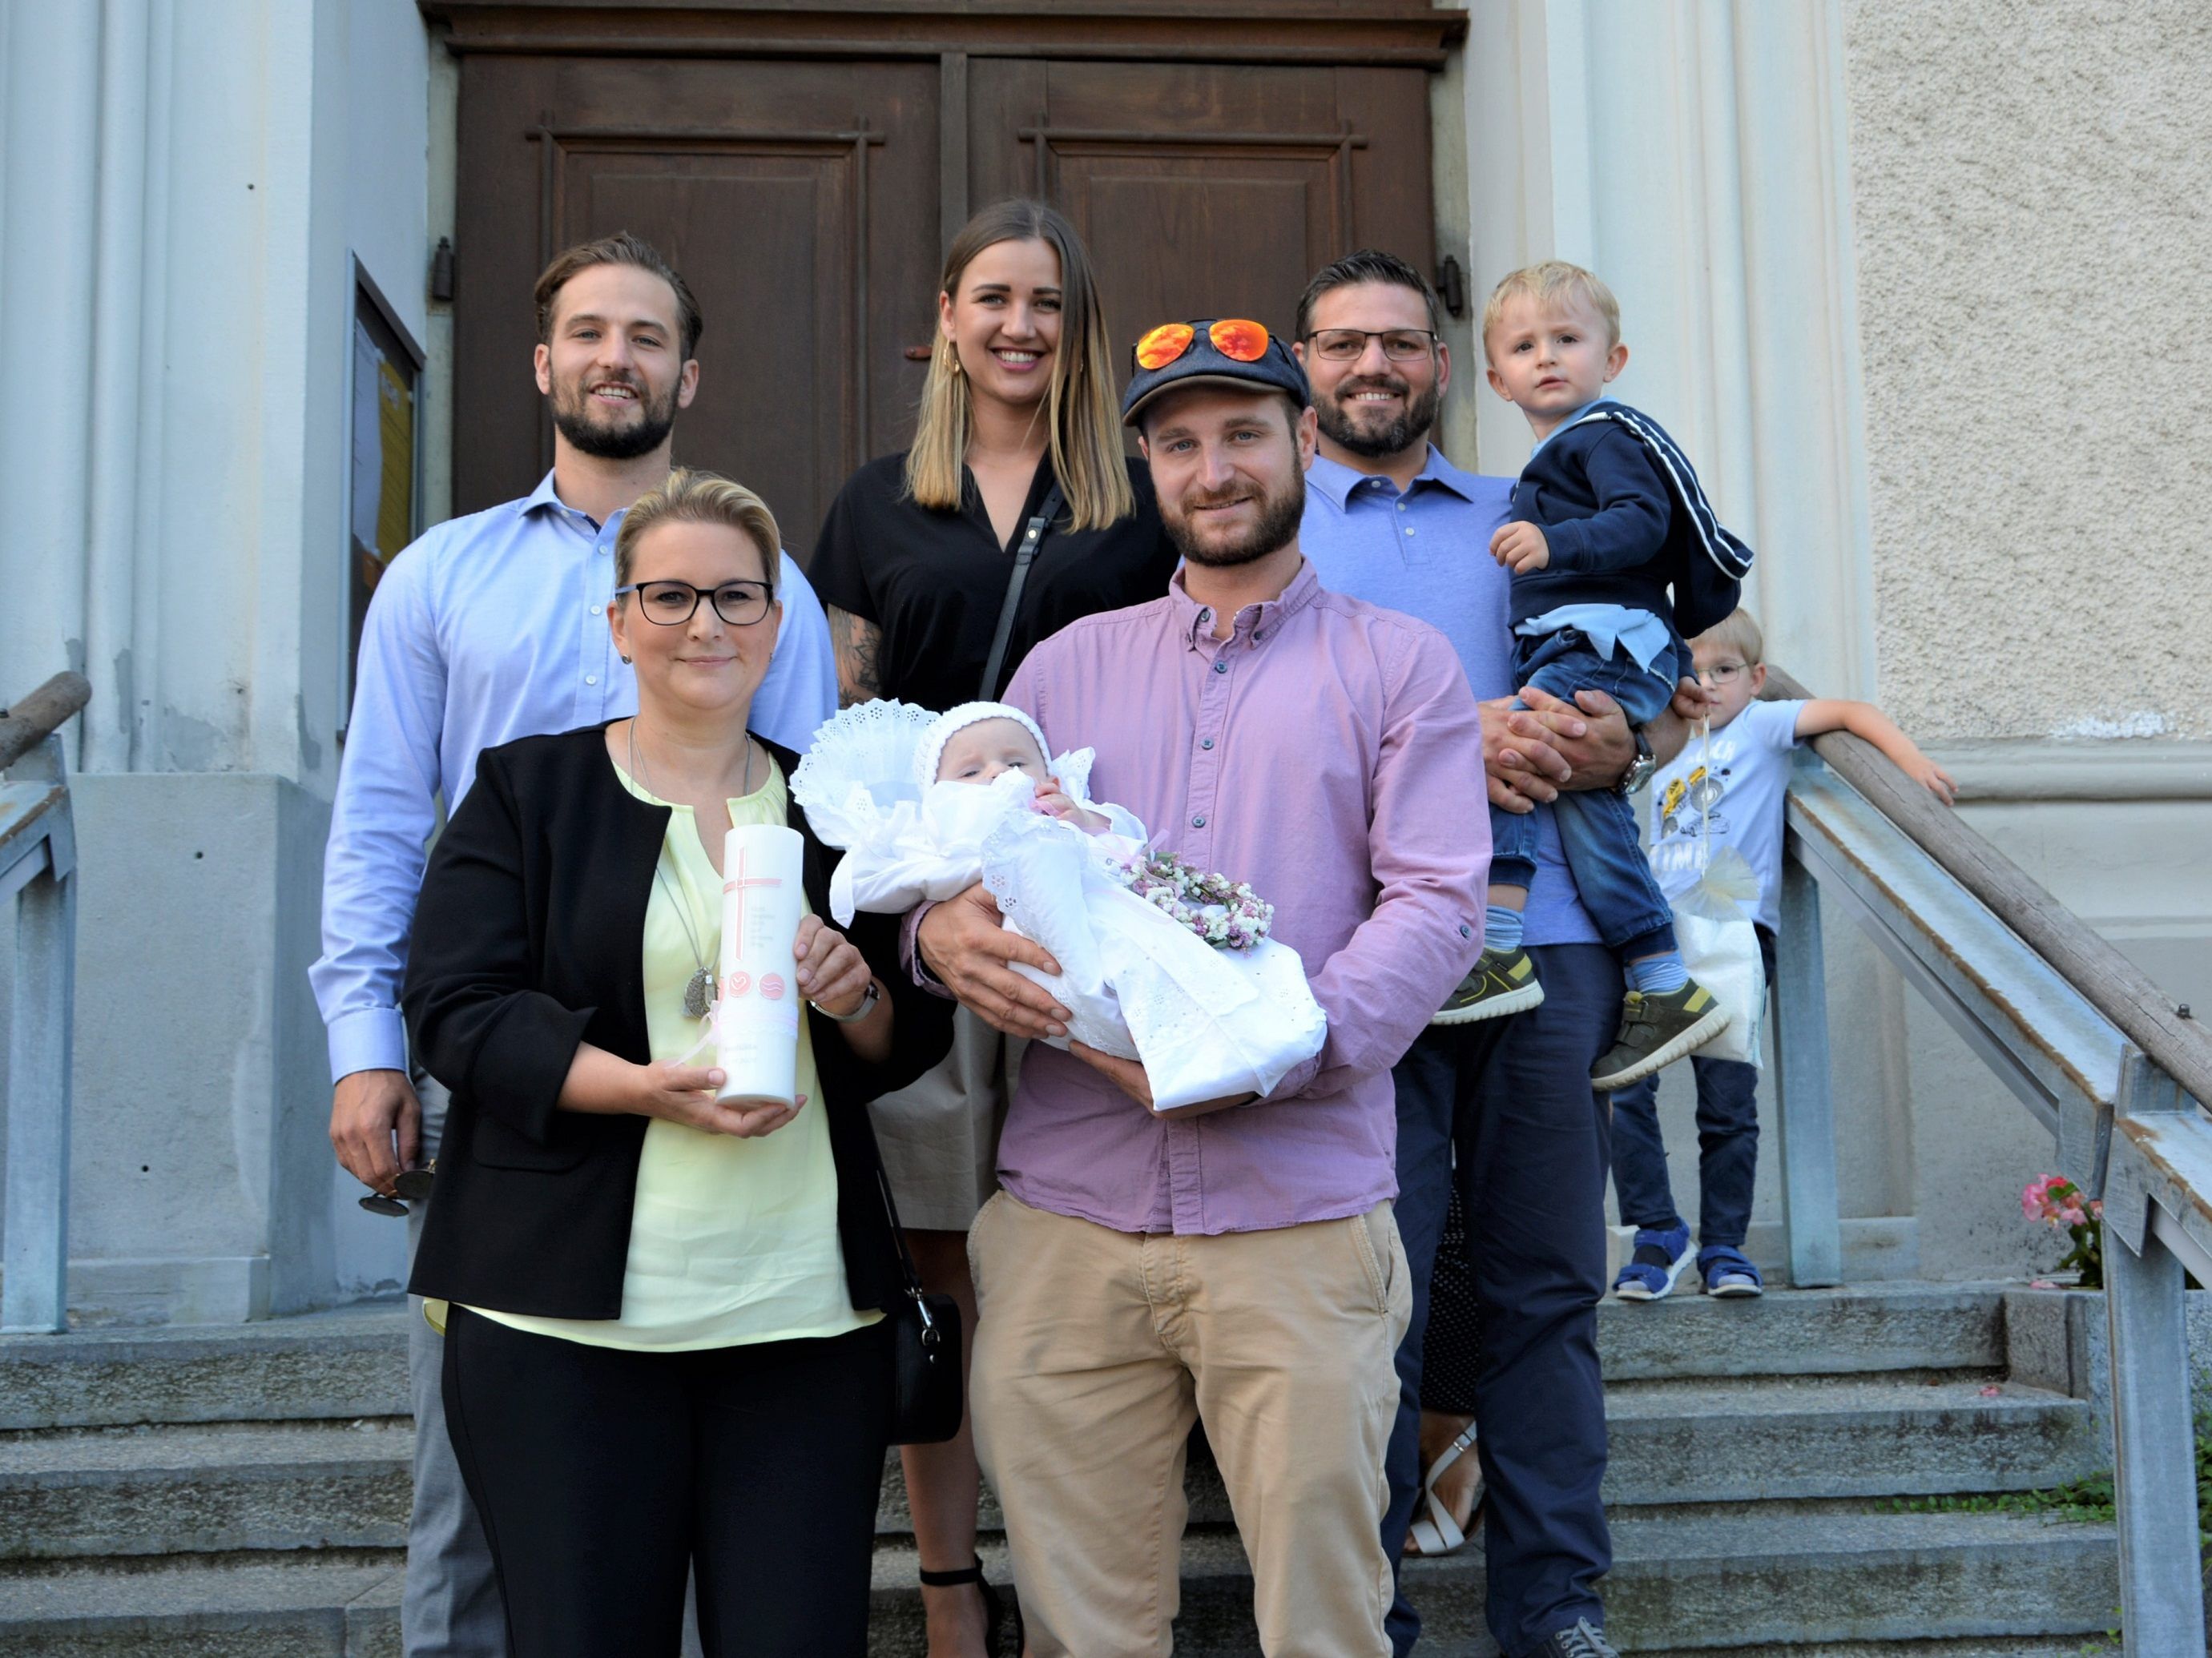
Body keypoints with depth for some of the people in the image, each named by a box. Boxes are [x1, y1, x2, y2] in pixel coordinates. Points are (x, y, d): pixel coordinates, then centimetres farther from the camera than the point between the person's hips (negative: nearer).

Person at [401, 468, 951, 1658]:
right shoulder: (525, 790, 6)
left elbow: (914, 1047, 16)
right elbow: (455, 1012, -4)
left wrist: (859, 999, -8)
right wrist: (650, 1089, -18)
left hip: (806, 1307, 2)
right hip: (569, 1313, -2)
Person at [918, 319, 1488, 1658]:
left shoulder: (1399, 666, 8)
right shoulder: (1069, 662, 17)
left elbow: (1439, 903, -3)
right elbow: (966, 856, 14)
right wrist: (944, 930, -11)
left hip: (1300, 1219, -2)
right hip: (1066, 1216, 3)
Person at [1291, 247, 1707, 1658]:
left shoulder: (1528, 522, 21)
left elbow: (1673, 690, 22)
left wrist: (1621, 745, -2)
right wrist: (1429, 746, -13)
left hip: (1546, 942, 3)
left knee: (1547, 1279, 5)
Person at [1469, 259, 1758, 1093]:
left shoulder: (1608, 433, -1)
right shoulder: (1549, 464, 29)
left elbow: (1642, 521, -18)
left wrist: (1556, 543, -31)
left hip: (1606, 641, -10)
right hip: (1564, 649, 10)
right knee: (1586, 803, 4)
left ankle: (1498, 951, -28)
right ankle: (1664, 989, 7)